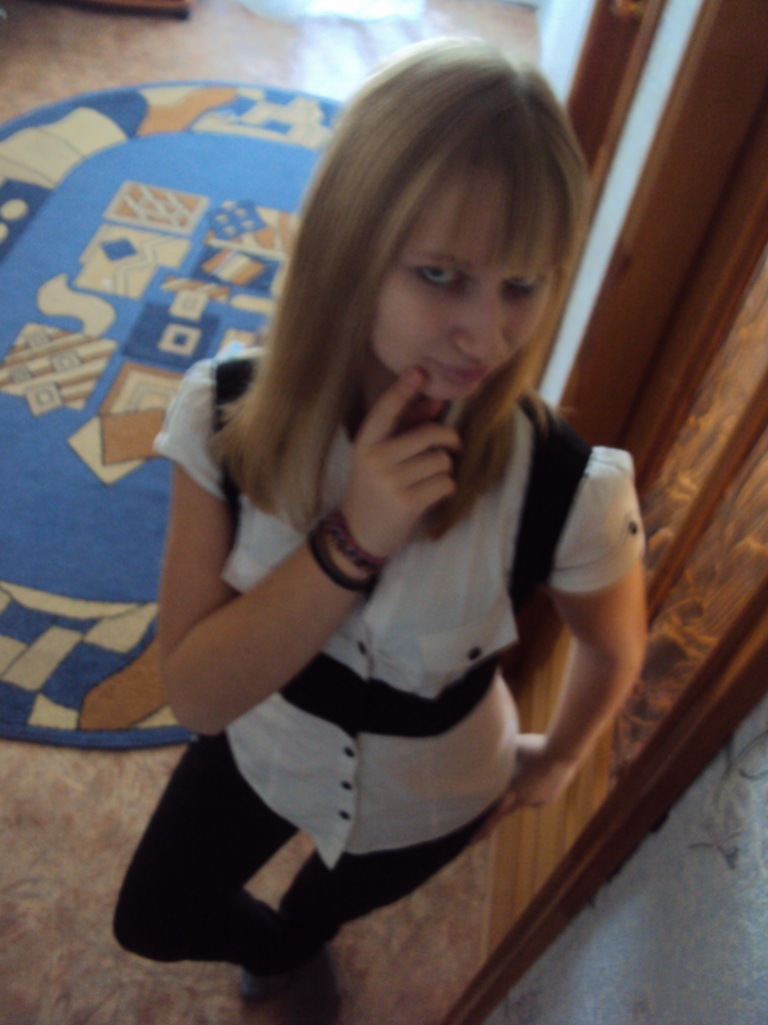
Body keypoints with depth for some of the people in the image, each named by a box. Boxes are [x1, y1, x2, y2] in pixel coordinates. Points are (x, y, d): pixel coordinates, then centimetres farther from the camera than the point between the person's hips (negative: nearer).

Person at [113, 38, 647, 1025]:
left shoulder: (569, 491, -36)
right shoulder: (228, 421, -31)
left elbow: (613, 649, -13)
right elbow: (196, 690, -28)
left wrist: (557, 759, 5)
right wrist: (350, 542, -42)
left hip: (425, 802, -1)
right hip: (262, 748, 2)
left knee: (329, 903, 33)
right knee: (150, 923, 27)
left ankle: (284, 945, 74)